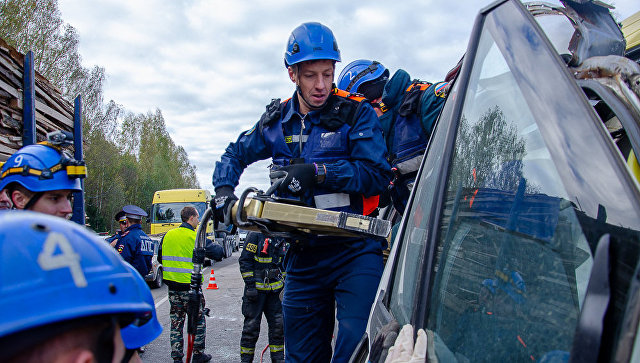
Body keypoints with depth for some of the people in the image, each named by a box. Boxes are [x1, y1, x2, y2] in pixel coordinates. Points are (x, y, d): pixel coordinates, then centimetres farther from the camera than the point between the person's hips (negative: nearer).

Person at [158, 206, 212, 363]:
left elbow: (160, 258, 15)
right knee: (198, 320, 10)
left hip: (172, 286, 5)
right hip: (191, 286, -5)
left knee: (176, 321, 13)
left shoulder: (168, 235, 6)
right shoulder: (195, 237, -11)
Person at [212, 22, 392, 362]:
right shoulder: (277, 120, 9)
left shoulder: (356, 113, -4)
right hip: (303, 255, 5)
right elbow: (234, 155, 22)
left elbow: (378, 175, -13)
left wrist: (317, 172, -20)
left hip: (355, 253, -4)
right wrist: (223, 192, 4)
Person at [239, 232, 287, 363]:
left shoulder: (282, 237, 10)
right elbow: (244, 260, -11)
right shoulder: (256, 234, -10)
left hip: (276, 288, 6)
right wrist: (250, 285, -14)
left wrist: (284, 282, 16)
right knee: (251, 324, 1)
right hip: (256, 288, -5)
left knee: (278, 325, 6)